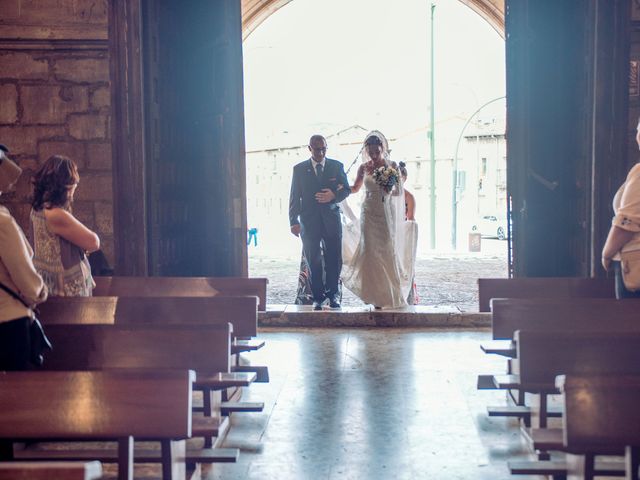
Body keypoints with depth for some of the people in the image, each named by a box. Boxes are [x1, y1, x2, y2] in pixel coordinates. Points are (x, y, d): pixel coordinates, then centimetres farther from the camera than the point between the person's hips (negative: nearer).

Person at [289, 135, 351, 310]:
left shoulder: (337, 166, 6)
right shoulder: (299, 169, 5)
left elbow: (346, 189, 9)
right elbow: (294, 197, 4)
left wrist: (334, 195, -14)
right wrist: (293, 221, -4)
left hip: (331, 220, 1)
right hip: (309, 221, -1)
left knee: (334, 259, 2)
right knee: (313, 261, 2)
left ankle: (332, 293, 18)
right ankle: (318, 297, 11)